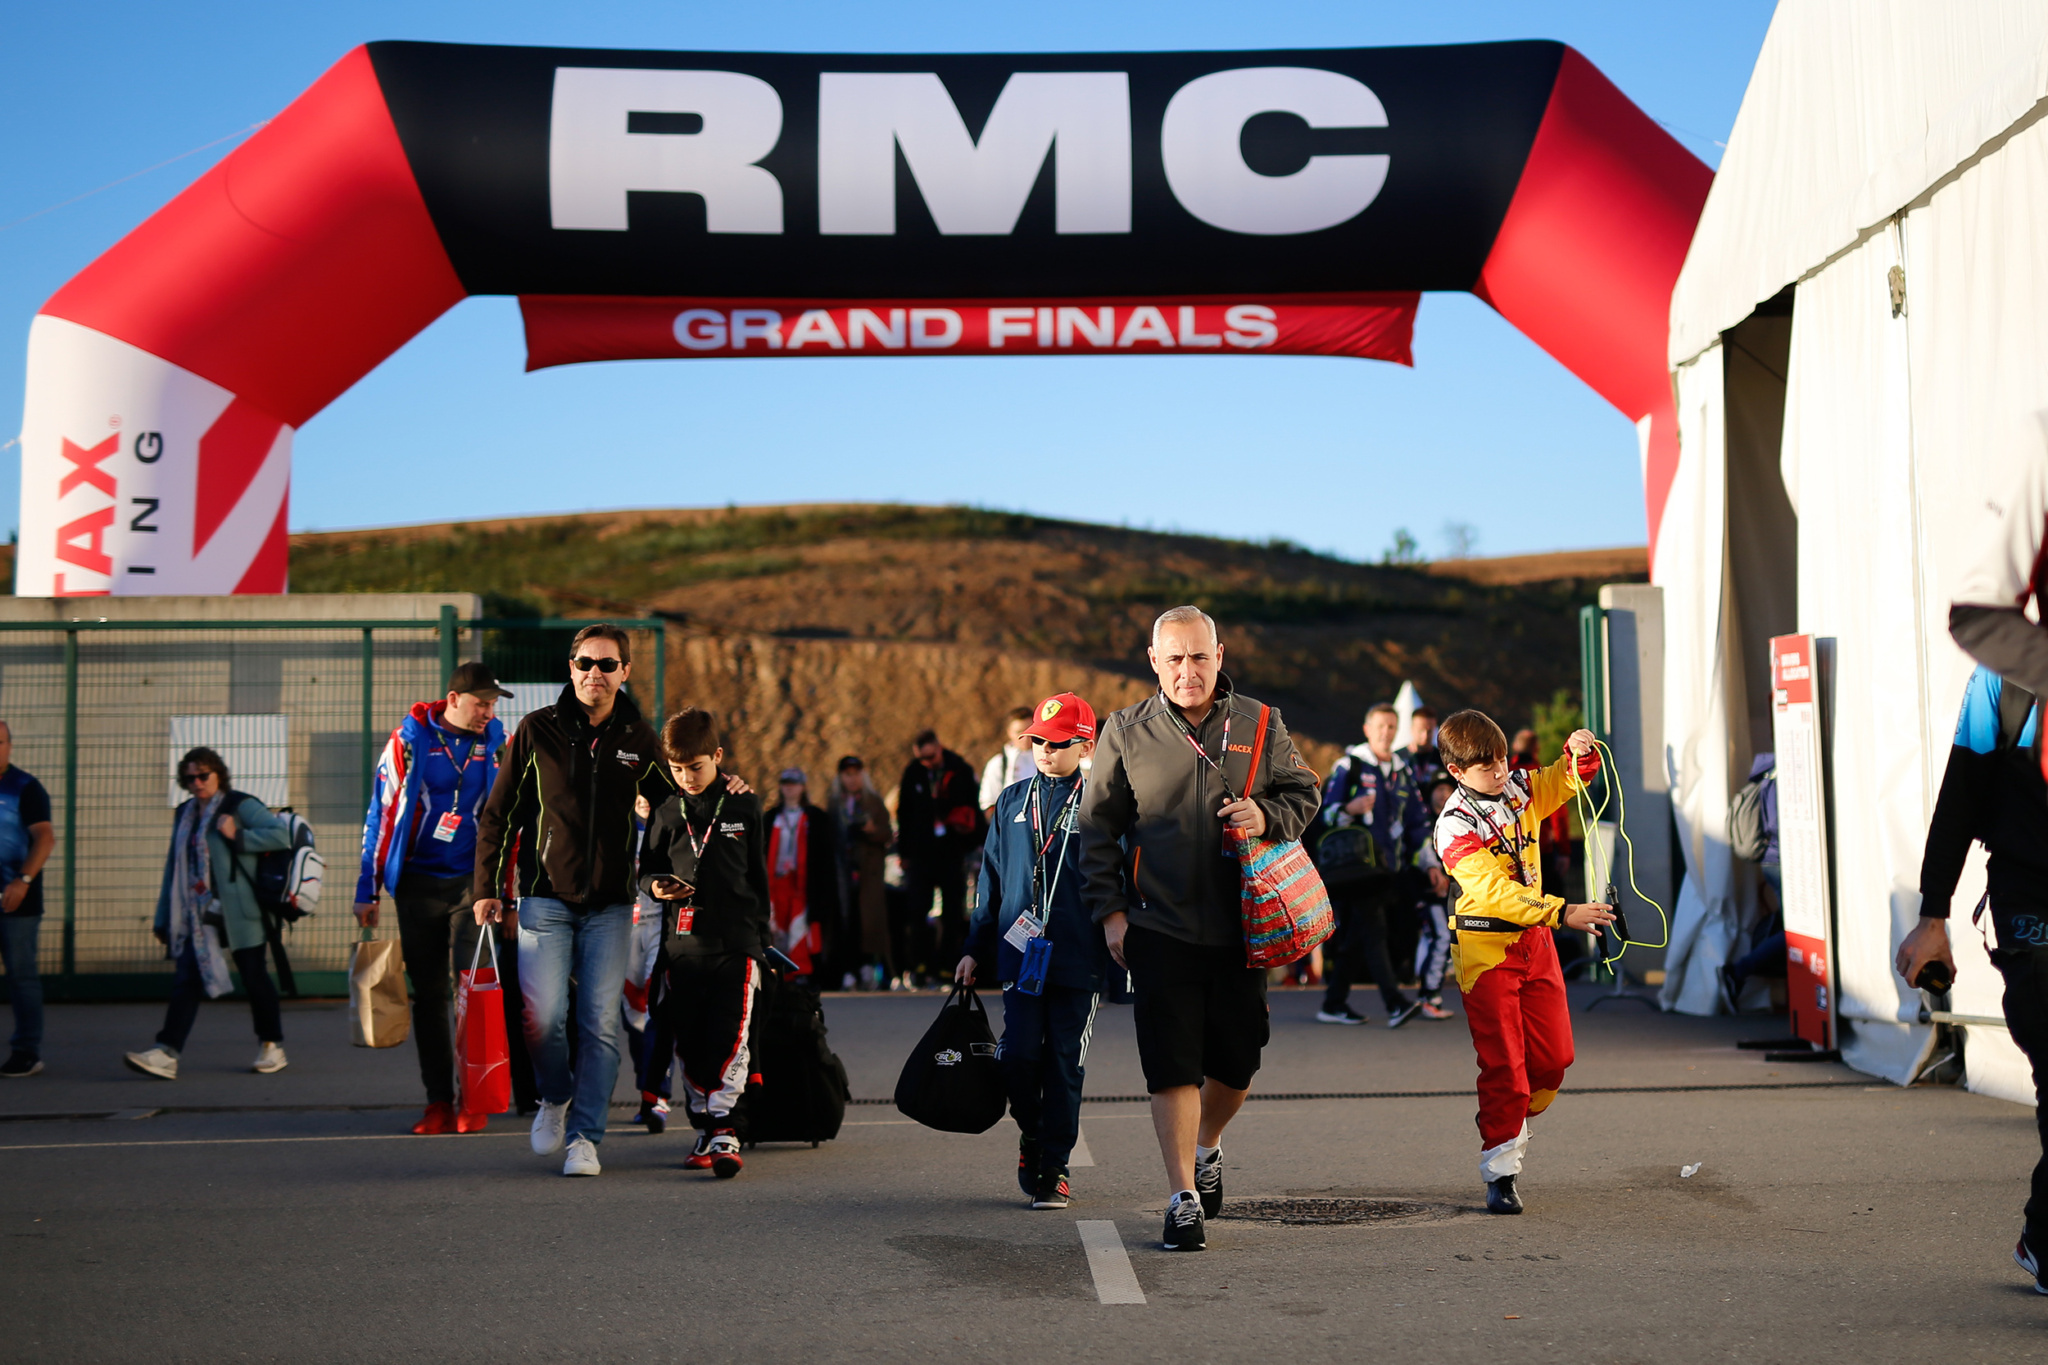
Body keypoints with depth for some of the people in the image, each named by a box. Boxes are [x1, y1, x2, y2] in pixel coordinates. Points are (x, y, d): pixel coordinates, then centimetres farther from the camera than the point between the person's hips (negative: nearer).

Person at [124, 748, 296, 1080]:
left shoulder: (240, 806, -3)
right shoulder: (184, 814, 16)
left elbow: (280, 834, -11)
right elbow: (173, 867, 20)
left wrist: (237, 836, -19)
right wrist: (163, 919, 18)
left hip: (237, 912, -5)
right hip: (197, 914, 5)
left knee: (254, 976, 4)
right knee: (186, 980, -6)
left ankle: (271, 1047, 19)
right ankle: (166, 1054, -14)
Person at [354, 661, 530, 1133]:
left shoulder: (497, 740, 1)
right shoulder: (410, 738, -4)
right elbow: (382, 812, 0)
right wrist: (368, 889, 0)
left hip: (472, 881, 0)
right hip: (418, 883, 0)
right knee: (428, 993, 5)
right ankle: (438, 1101, 11)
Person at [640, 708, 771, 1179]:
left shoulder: (743, 807, 5)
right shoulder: (668, 813, 8)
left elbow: (758, 875, 10)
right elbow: (647, 866, 16)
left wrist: (761, 934, 10)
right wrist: (655, 885, -7)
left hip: (736, 943, -2)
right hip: (682, 942, 3)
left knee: (730, 1038, -11)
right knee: (690, 1043, 6)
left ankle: (725, 1130, -12)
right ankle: (703, 1128, 17)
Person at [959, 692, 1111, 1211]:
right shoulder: (1012, 802, 11)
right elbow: (992, 878, 16)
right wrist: (976, 948, 14)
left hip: (1080, 959, -2)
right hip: (1021, 953, 2)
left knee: (1065, 1063, 2)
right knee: (1019, 1055, -5)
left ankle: (1053, 1167, 12)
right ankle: (1031, 1134, 23)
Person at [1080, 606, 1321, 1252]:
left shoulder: (1261, 725, 3)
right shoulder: (1126, 732, 0)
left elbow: (1303, 792, 13)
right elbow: (1098, 827, 5)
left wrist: (1267, 816, -9)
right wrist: (1110, 910, -2)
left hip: (1241, 926, 2)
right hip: (1159, 928, -2)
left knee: (1235, 1063, 10)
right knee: (1172, 1066, -6)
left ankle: (1207, 1149, 39)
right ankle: (1184, 1197, 2)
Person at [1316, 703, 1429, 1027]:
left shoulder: (1404, 772, 17)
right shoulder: (1349, 765, 1)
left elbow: (1418, 821, 22)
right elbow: (1326, 811, -1)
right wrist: (1349, 809, -21)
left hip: (1390, 867, 5)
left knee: (1357, 938, 6)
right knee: (1373, 932, -13)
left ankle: (1334, 1003, 11)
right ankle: (1395, 1003, -20)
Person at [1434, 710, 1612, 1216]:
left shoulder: (1519, 789, 4)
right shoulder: (1455, 827, -17)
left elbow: (1565, 780, 20)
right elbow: (1495, 893, -26)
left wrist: (1577, 754, -5)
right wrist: (1563, 913, -33)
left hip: (1534, 938, 6)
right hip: (1486, 949, -6)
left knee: (1553, 1057, 7)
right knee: (1503, 1062, -6)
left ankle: (1507, 1124, 31)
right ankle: (1500, 1172, 0)